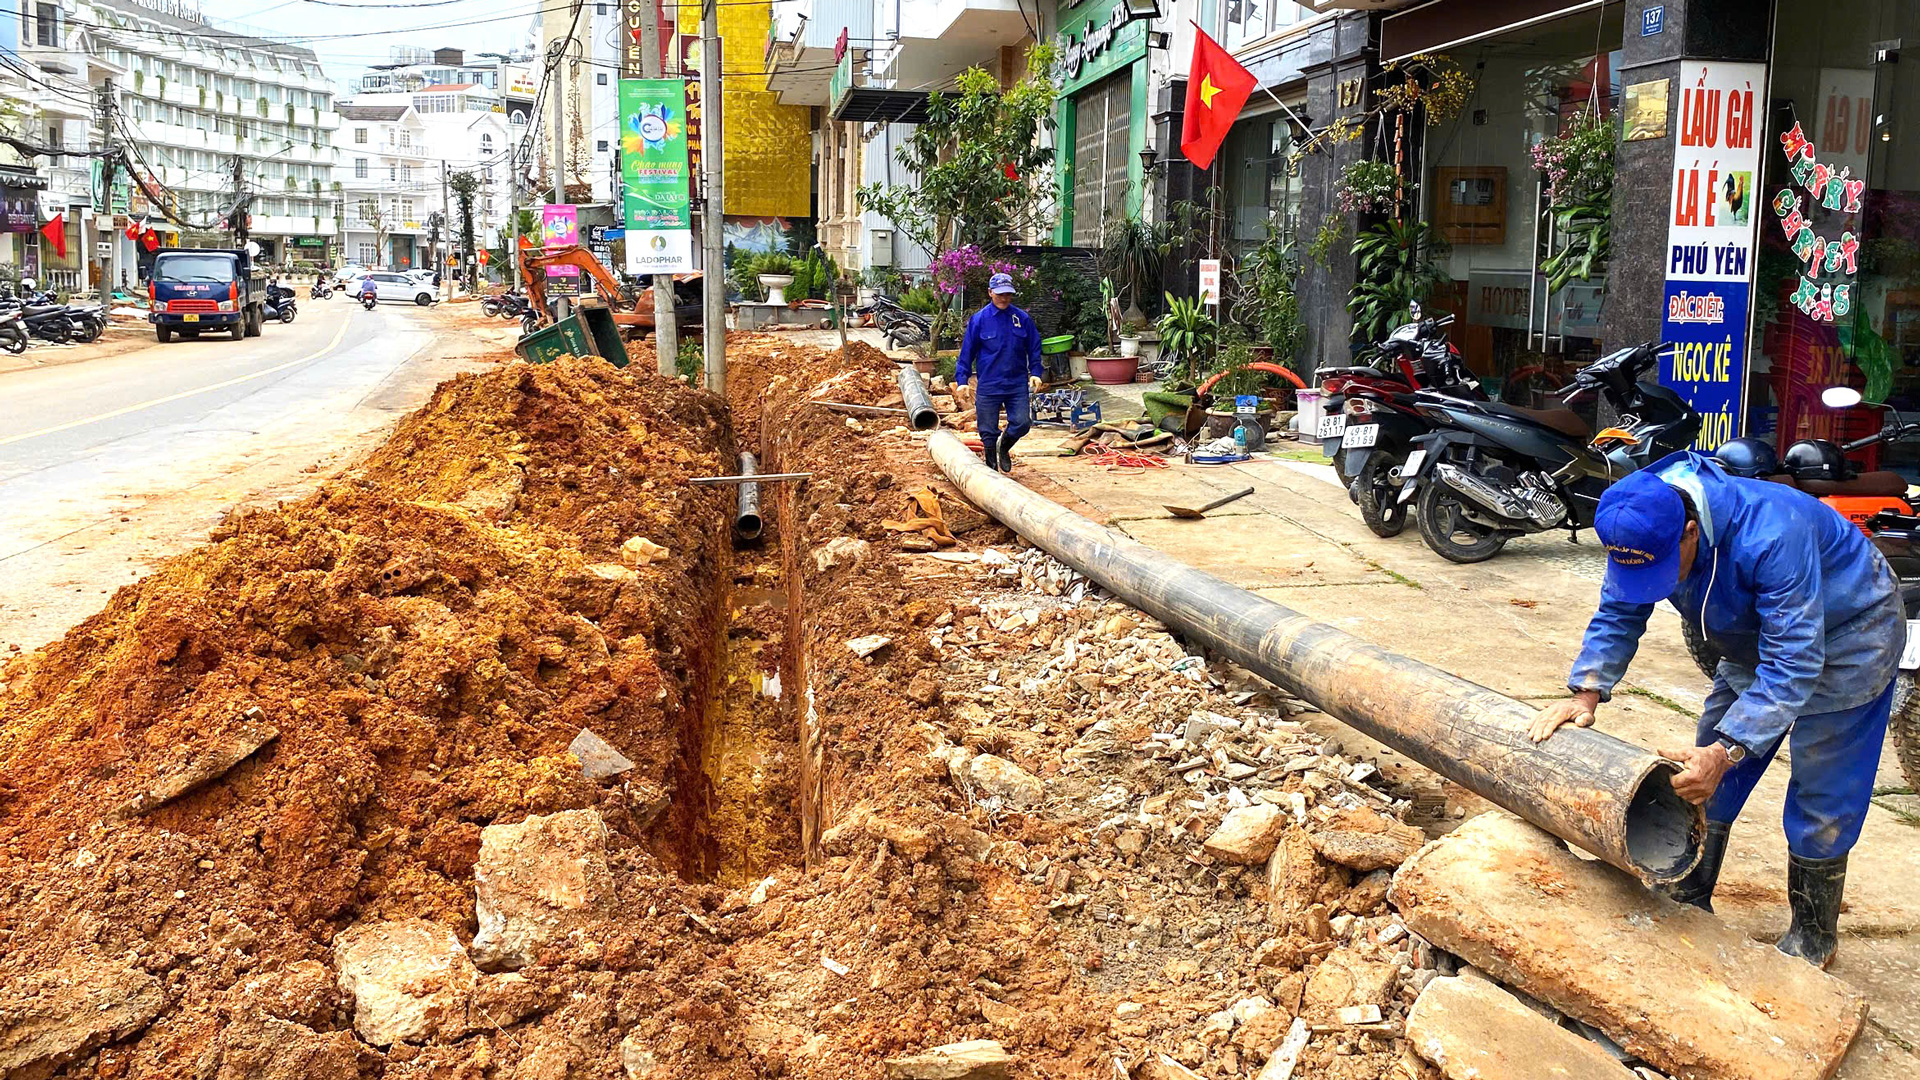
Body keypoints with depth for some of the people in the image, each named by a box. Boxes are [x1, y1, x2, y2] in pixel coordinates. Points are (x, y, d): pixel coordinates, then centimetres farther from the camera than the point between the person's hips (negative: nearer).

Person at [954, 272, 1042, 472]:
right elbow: (967, 352, 1)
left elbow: (1034, 348, 12)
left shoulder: (1022, 318, 3)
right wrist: (962, 380, -4)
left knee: (1022, 423, -7)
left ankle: (1004, 446, 25)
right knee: (988, 431, 4)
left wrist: (1035, 373, 2)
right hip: (988, 386, -1)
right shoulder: (979, 320, -2)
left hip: (1017, 384, 2)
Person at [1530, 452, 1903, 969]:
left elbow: (1793, 662, -41)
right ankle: (1687, 903, 21)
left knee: (1820, 801, -3)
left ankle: (1813, 938, 15)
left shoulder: (1769, 535, -42)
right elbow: (1618, 614, -10)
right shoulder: (1642, 528, -22)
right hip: (1757, 637, 7)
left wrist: (1725, 751, -47)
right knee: (1703, 780, 6)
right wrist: (1586, 693, -26)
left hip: (1846, 632, -6)